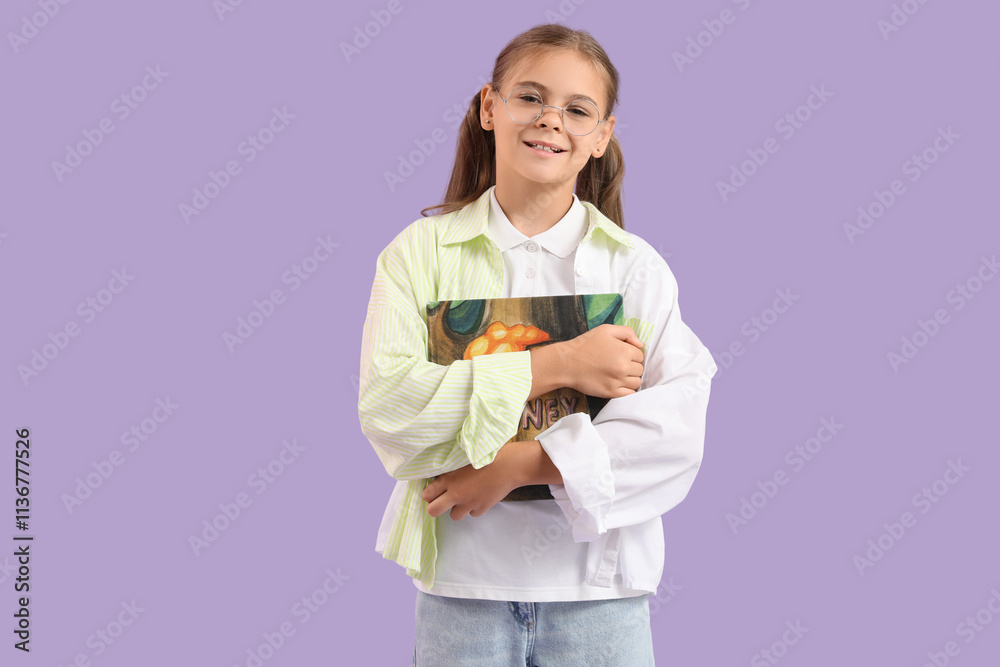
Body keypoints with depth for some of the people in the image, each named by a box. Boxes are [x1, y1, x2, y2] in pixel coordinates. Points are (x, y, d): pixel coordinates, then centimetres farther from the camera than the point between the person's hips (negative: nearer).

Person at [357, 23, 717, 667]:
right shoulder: (421, 251, 0)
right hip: (462, 583, 0)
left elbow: (678, 427, -11)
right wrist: (556, 366, -17)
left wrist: (518, 464, -19)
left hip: (599, 589, 1)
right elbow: (385, 407, -13)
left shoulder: (636, 267, 0)